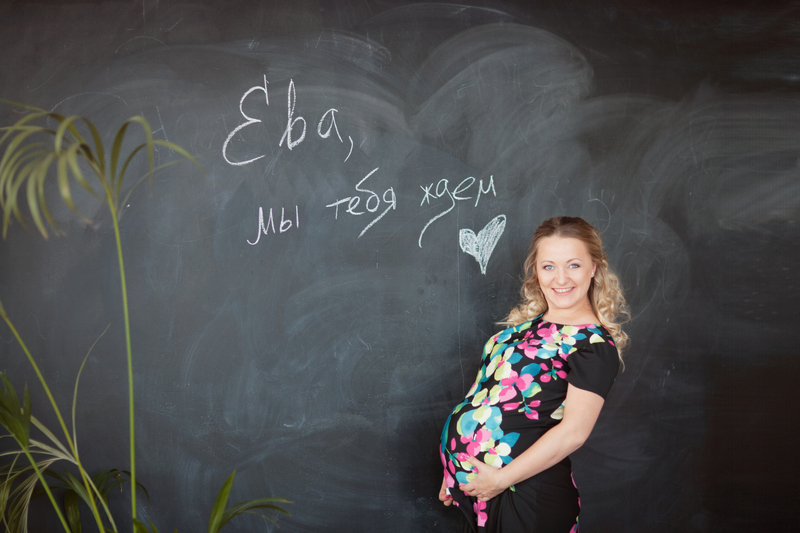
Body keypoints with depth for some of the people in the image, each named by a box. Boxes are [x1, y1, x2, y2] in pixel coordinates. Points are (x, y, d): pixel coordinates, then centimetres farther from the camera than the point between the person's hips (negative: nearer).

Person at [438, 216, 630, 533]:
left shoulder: (595, 344, -14)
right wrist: (457, 466, 14)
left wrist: (501, 478, -18)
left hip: (524, 495, -6)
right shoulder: (527, 323, 8)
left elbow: (574, 431, -21)